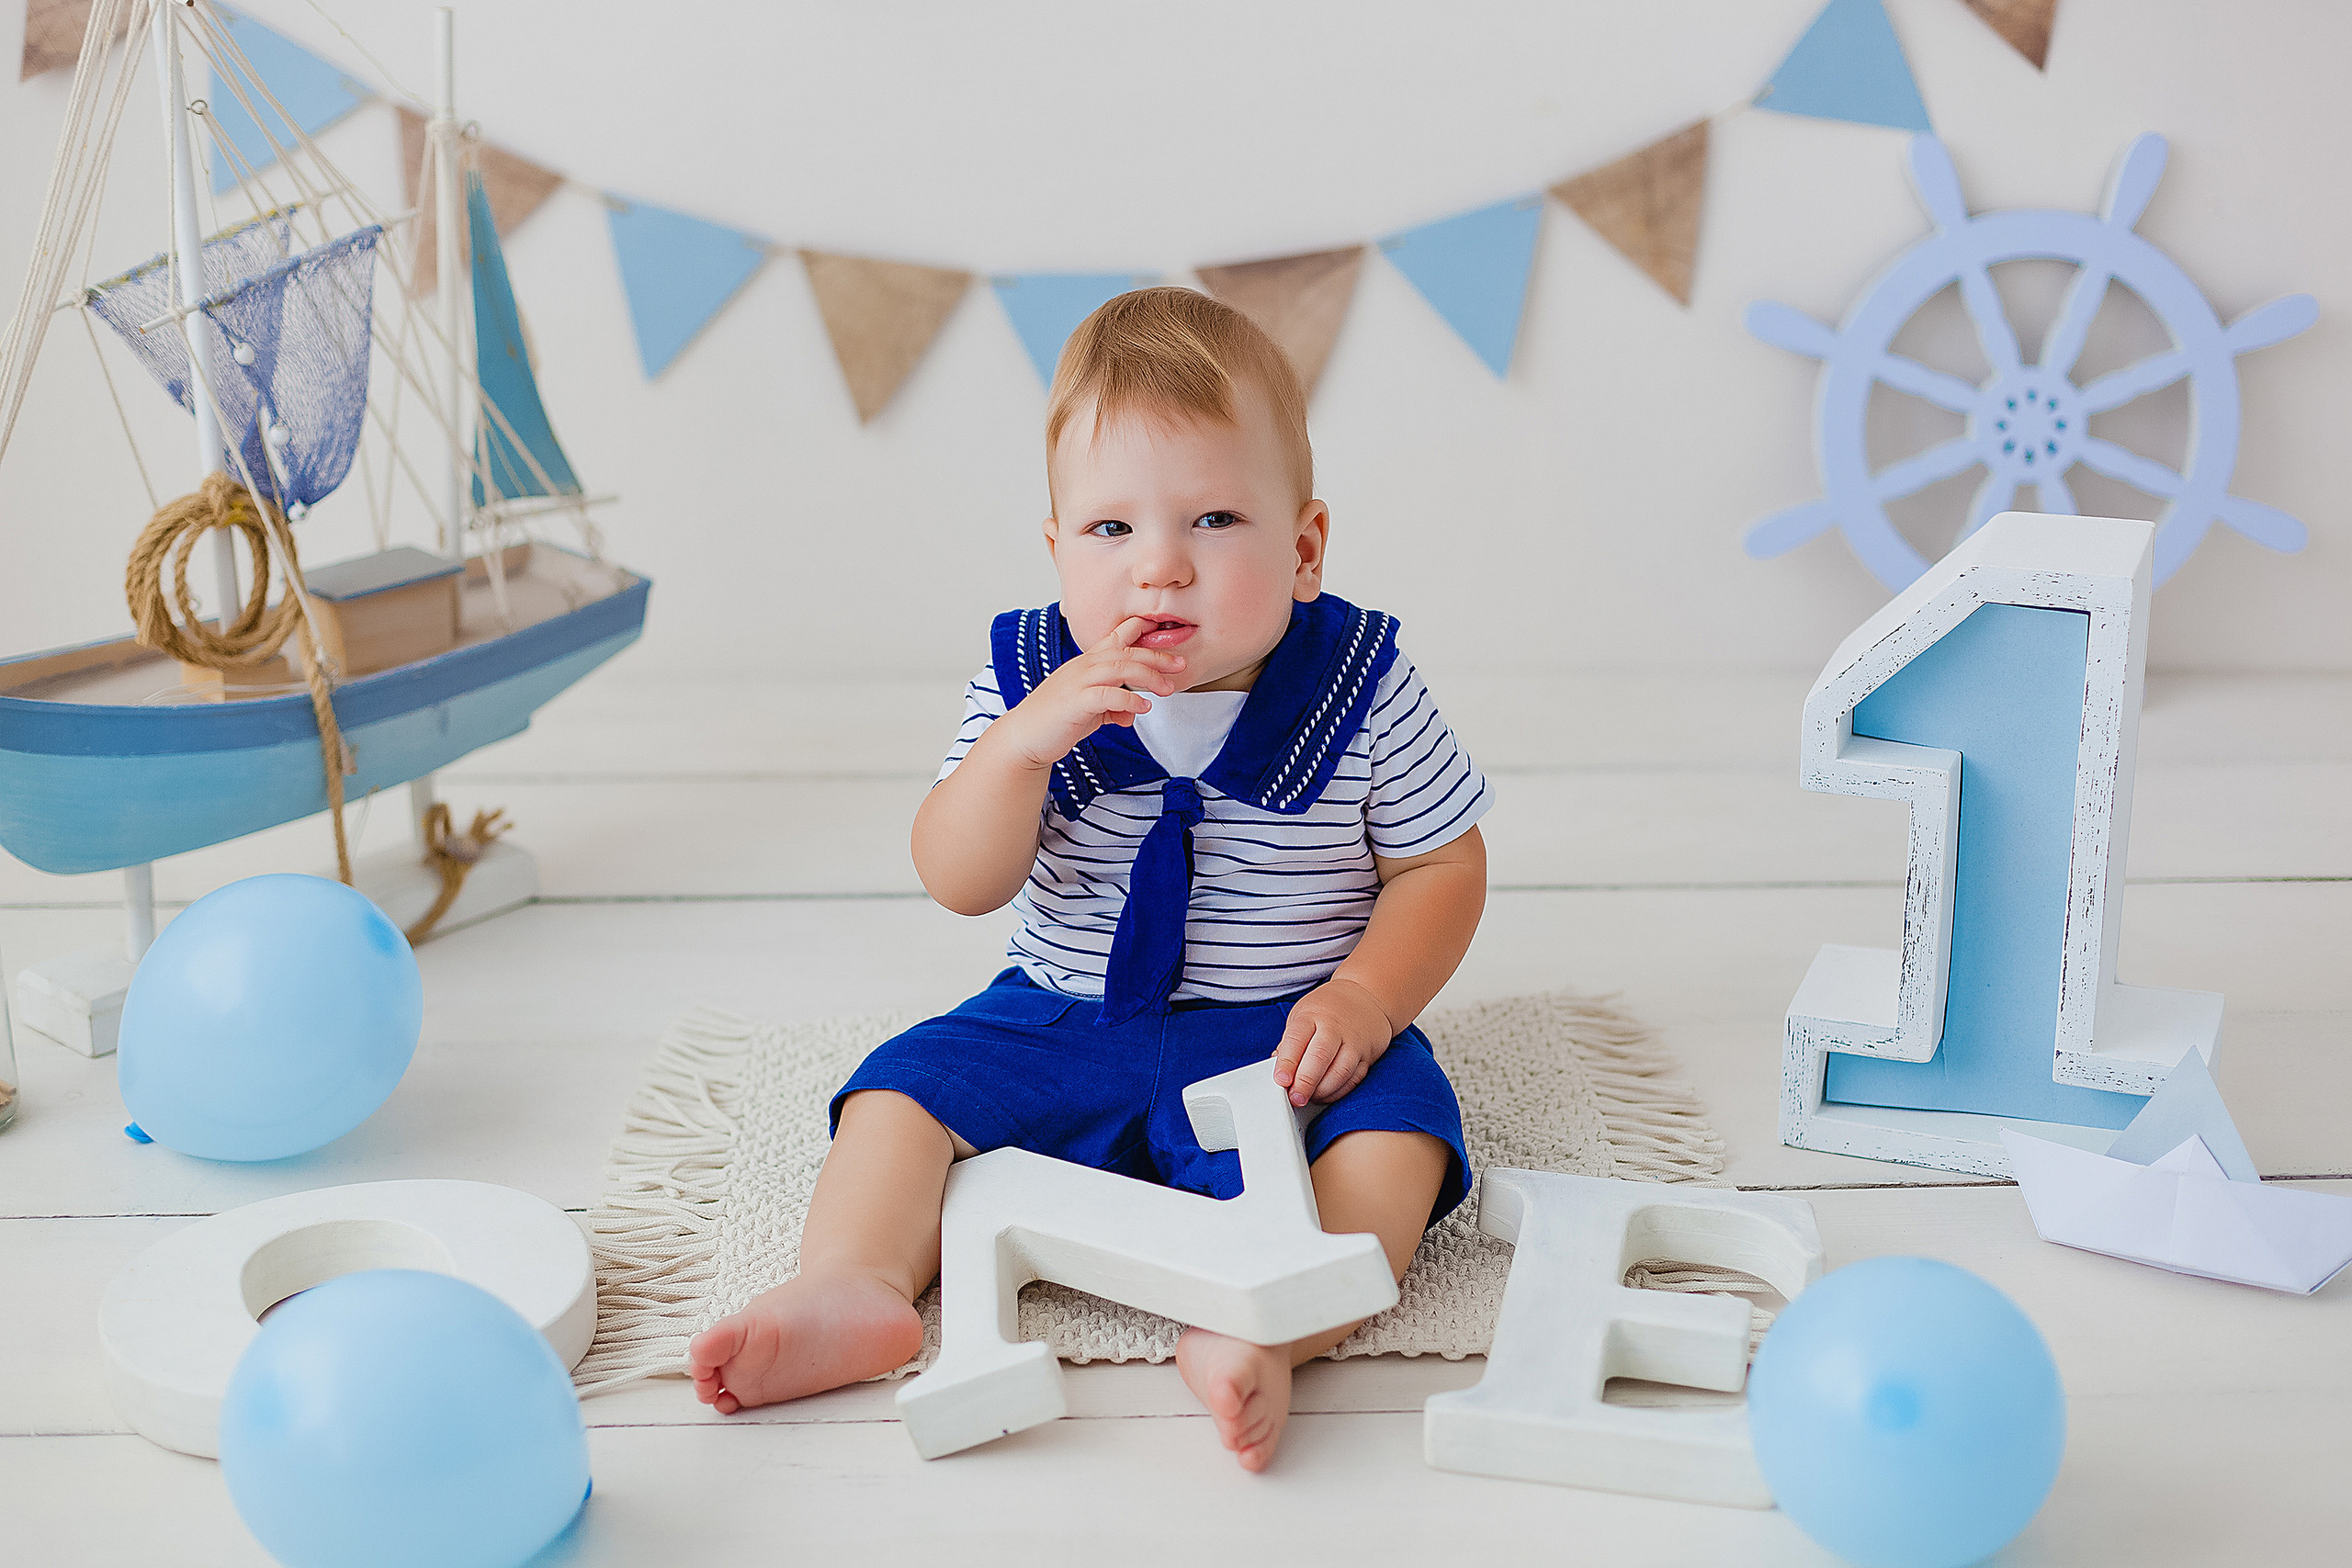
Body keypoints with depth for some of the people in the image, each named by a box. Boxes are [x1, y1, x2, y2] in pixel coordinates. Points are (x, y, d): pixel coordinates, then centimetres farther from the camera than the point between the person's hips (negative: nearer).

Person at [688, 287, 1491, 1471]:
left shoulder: (1360, 691, -10)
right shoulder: (1027, 686, -7)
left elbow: (1442, 868, -2)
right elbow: (960, 883, -13)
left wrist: (1367, 997, -19)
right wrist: (1024, 742, -31)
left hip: (1283, 1040, -2)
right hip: (1063, 1026, 3)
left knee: (1392, 1129, -29)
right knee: (906, 1086, -13)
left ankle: (1265, 1333, -48)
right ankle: (853, 1285, -26)